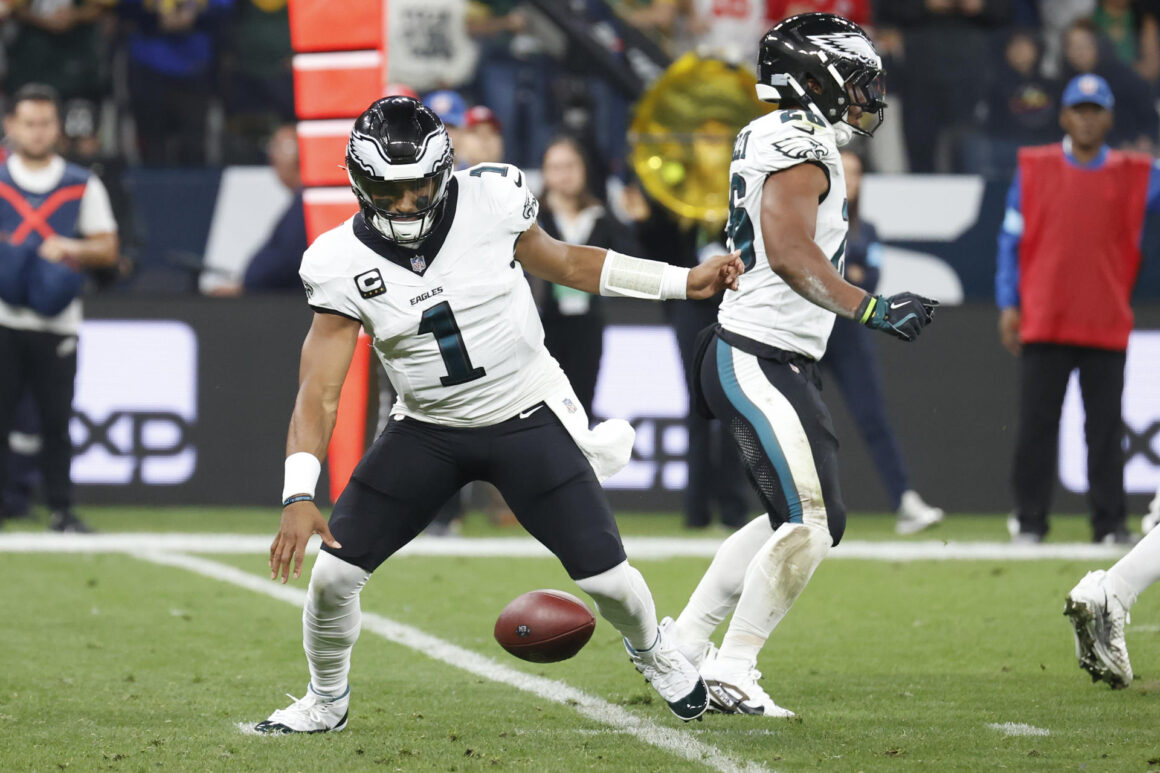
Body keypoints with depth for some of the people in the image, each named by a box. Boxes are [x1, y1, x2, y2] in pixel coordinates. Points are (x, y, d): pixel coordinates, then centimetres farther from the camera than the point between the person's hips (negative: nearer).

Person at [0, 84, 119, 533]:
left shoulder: (82, 186, 10)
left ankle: (61, 509, 7)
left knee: (57, 419, 0)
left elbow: (108, 249, 8)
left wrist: (71, 250, -10)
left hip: (57, 323, 1)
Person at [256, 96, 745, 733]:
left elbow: (561, 262, 5)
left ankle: (651, 651, 32)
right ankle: (326, 702, 21)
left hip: (528, 417, -1)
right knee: (333, 573, -8)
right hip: (428, 432, 1)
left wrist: (682, 282, 5)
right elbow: (319, 392, -17)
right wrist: (298, 497, -30)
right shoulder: (343, 264, -16)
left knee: (605, 577, -4)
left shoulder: (491, 200, -15)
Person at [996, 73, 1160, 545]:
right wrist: (1009, 304, 1)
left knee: (1106, 428, 2)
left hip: (1106, 325, 0)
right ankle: (1030, 520, 7)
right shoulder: (1033, 169, 6)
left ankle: (1110, 523, 7)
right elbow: (1011, 238, 7)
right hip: (1044, 323, 0)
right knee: (1036, 426, 0)